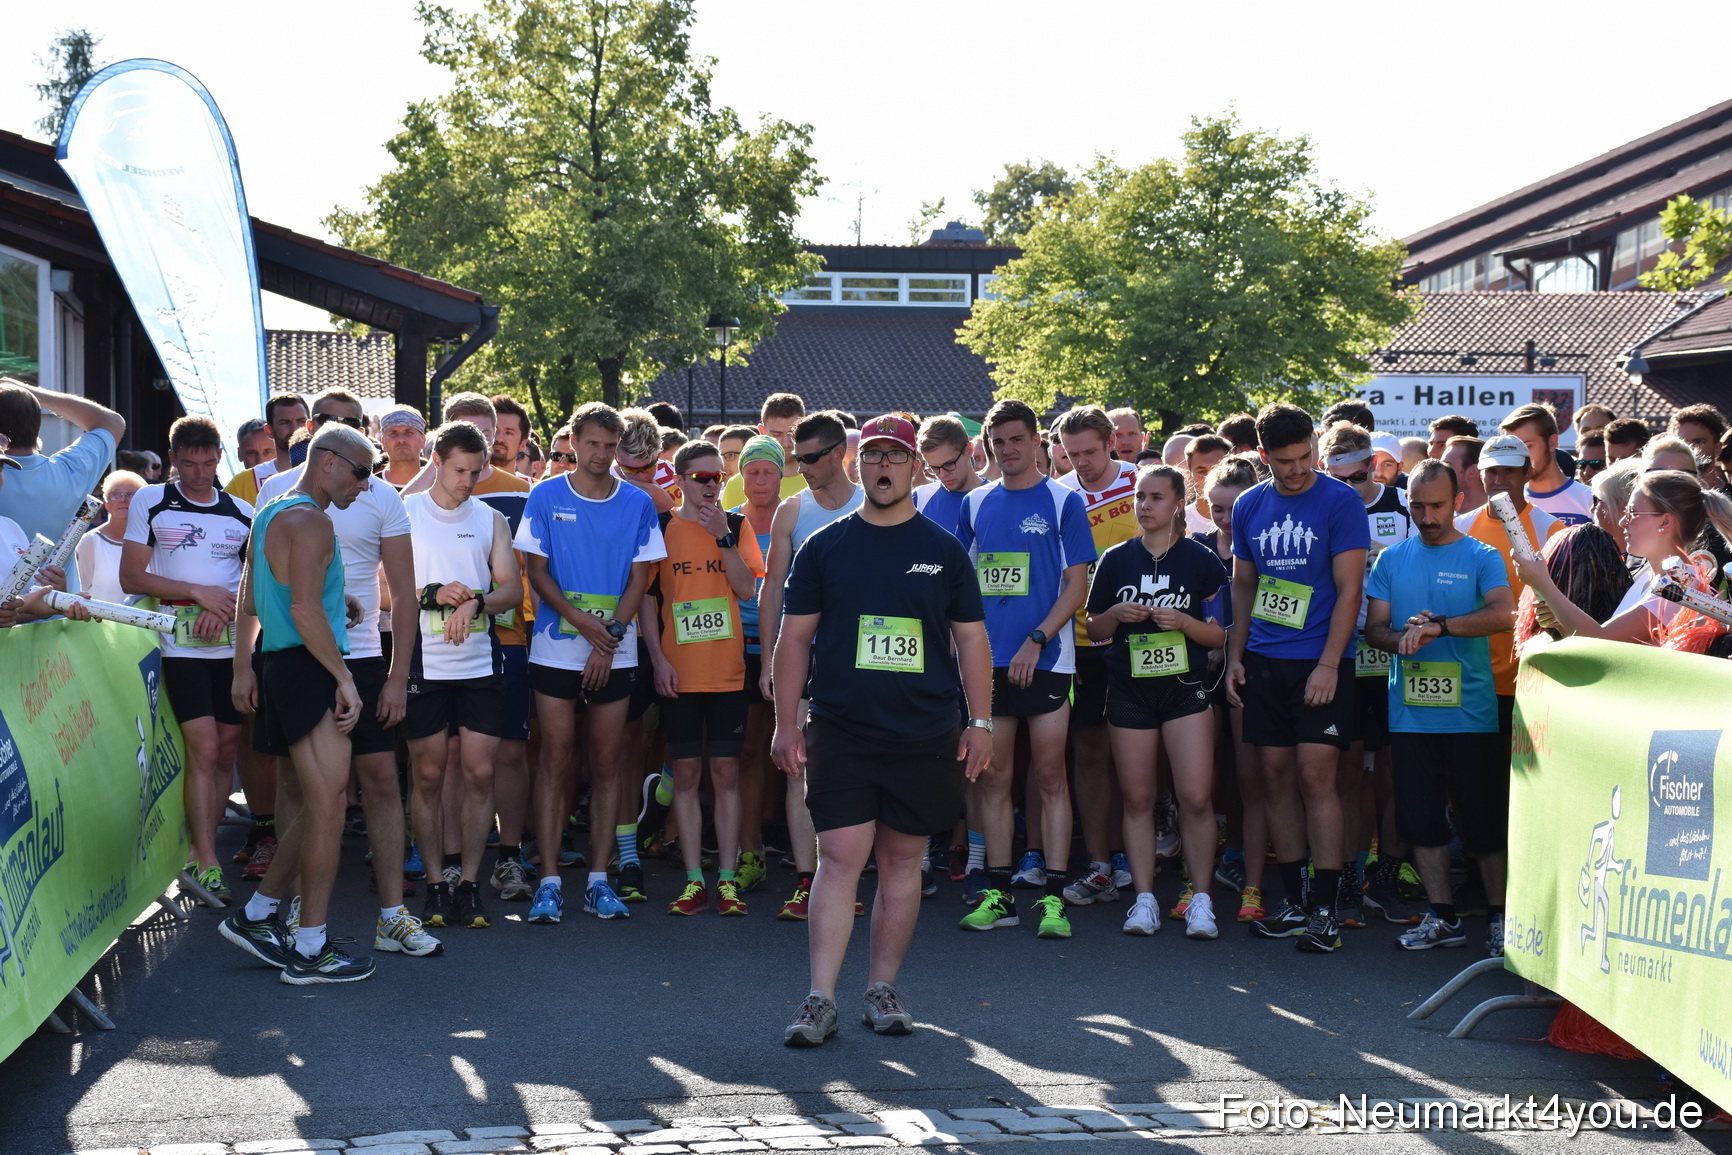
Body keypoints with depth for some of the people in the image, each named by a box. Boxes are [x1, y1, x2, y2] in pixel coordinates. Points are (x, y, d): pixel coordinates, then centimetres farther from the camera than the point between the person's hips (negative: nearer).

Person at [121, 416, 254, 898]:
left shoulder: (243, 513, 9)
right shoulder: (150, 502, 2)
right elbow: (131, 578, -3)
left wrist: (226, 606, -7)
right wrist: (199, 593, -12)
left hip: (233, 645, 4)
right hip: (180, 645, -4)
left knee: (225, 752, 5)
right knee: (204, 749, -12)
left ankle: (201, 856, 16)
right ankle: (207, 863, -9)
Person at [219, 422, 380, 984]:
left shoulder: (272, 513, 18)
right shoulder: (310, 520, -14)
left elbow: (249, 600, 22)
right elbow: (305, 611, -22)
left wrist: (244, 668, 24)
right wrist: (345, 678, -18)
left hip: (284, 665, 10)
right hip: (308, 669, -10)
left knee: (319, 807, 16)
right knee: (327, 807, -6)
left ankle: (256, 915, 22)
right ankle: (311, 949, -1)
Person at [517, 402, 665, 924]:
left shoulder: (637, 503, 4)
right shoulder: (546, 497, 1)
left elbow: (639, 578, 3)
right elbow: (537, 572, 0)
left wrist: (610, 634, -9)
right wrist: (581, 619, -14)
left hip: (615, 654, 1)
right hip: (556, 651, -1)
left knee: (607, 763, 4)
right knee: (555, 762, -2)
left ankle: (598, 880, 10)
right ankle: (549, 881, 2)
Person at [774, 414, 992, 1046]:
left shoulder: (943, 550, 8)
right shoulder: (824, 547, 6)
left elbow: (971, 639, 10)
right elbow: (794, 638, 6)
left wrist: (979, 721, 4)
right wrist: (787, 723, 0)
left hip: (925, 735, 1)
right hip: (840, 733, -1)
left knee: (903, 860, 7)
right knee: (840, 858, -7)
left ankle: (882, 990, 17)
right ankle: (820, 1000, -5)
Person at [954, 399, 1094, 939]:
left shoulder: (1063, 501, 0)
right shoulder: (976, 504, 12)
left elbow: (1077, 586, -4)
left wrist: (1035, 641, -14)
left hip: (1044, 659, -4)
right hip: (986, 661, 4)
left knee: (1049, 777, -2)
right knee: (993, 778, 5)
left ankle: (1053, 896, 1)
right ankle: (998, 892, 12)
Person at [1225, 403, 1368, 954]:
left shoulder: (1341, 502, -6)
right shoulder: (1249, 506, 9)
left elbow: (1349, 588, -9)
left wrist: (1328, 664, -15)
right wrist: (1235, 655, 10)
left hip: (1318, 660, -5)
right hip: (1263, 661, 5)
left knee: (1315, 776, -9)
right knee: (1277, 777, 6)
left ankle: (1325, 910, -4)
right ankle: (1292, 902, 14)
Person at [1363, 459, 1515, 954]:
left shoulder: (1481, 557, 0)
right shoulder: (1391, 559, 11)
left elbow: (1503, 614, -16)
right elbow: (1374, 628, 8)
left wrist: (1439, 626, -24)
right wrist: (1403, 638, -14)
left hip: (1470, 711, -3)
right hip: (1410, 710, 3)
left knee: (1484, 818, 1)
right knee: (1420, 816, 6)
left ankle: (1500, 918, 13)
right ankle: (1442, 917, 17)